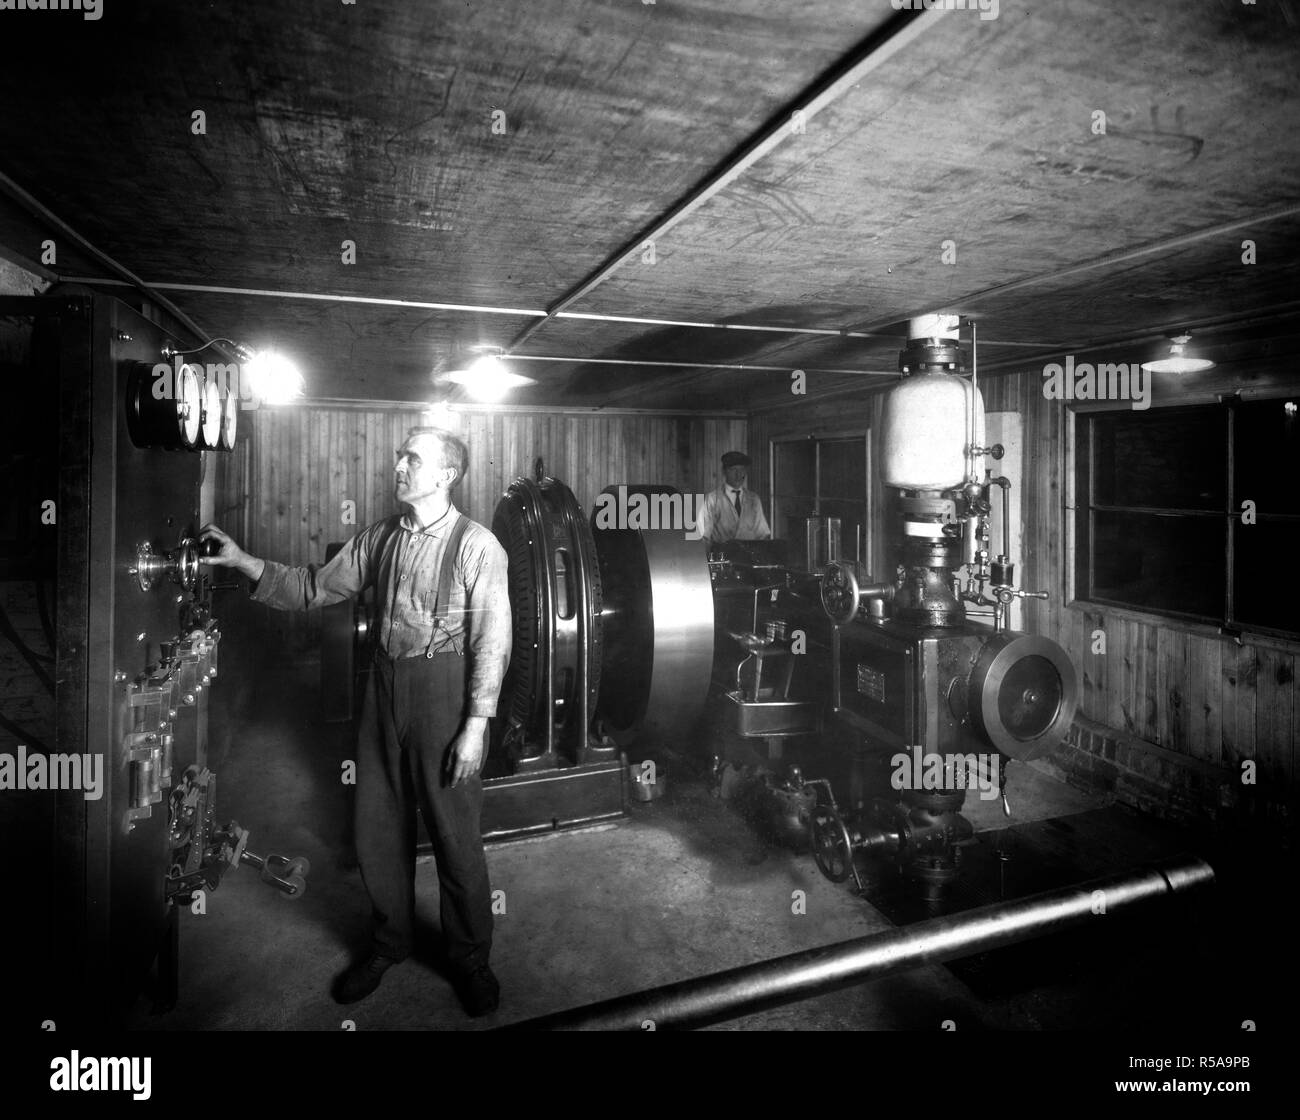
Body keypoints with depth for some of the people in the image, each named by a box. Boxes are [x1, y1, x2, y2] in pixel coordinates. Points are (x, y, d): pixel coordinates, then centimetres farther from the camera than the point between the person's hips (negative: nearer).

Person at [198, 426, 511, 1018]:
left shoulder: (476, 545, -12)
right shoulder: (379, 538, 5)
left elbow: (492, 641, -14)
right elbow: (314, 588, 11)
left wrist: (475, 725, -16)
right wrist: (243, 561, 1)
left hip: (444, 690, -5)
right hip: (385, 686, 6)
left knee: (454, 832, 6)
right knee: (377, 825, 16)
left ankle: (469, 960, 30)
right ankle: (388, 942, 40)